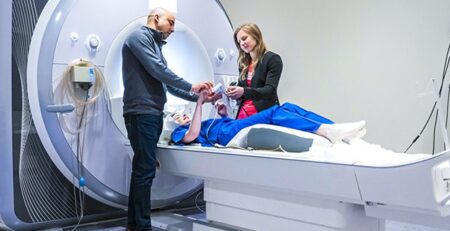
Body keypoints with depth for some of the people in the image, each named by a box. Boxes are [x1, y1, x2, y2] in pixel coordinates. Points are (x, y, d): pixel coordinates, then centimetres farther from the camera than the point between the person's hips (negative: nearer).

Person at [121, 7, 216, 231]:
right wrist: (191, 86, -8)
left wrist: (198, 97, 13)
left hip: (153, 114, 9)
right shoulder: (139, 37, -3)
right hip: (141, 113, -9)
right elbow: (158, 70, -14)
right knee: (145, 170, -9)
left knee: (142, 169, 11)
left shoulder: (155, 45, 24)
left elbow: (168, 84, 21)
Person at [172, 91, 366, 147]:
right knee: (274, 113, -27)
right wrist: (199, 104, -1)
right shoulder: (180, 132, 20)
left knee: (287, 107, -15)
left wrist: (224, 116, 18)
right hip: (226, 134, -6)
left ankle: (334, 130, -26)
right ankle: (325, 131, -44)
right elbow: (193, 135, -5)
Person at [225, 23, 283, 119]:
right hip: (243, 114, 5)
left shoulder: (273, 59, -4)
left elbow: (270, 90, -15)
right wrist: (233, 92, -7)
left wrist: (244, 91, -28)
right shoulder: (244, 63, 14)